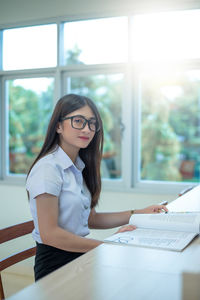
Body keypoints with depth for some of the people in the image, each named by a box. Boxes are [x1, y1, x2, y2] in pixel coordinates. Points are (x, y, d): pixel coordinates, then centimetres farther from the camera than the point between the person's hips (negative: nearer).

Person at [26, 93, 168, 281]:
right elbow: (49, 234, -19)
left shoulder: (78, 167, 12)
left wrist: (140, 214, 8)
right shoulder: (48, 168, -15)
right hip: (55, 265, -8)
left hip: (78, 257, 8)